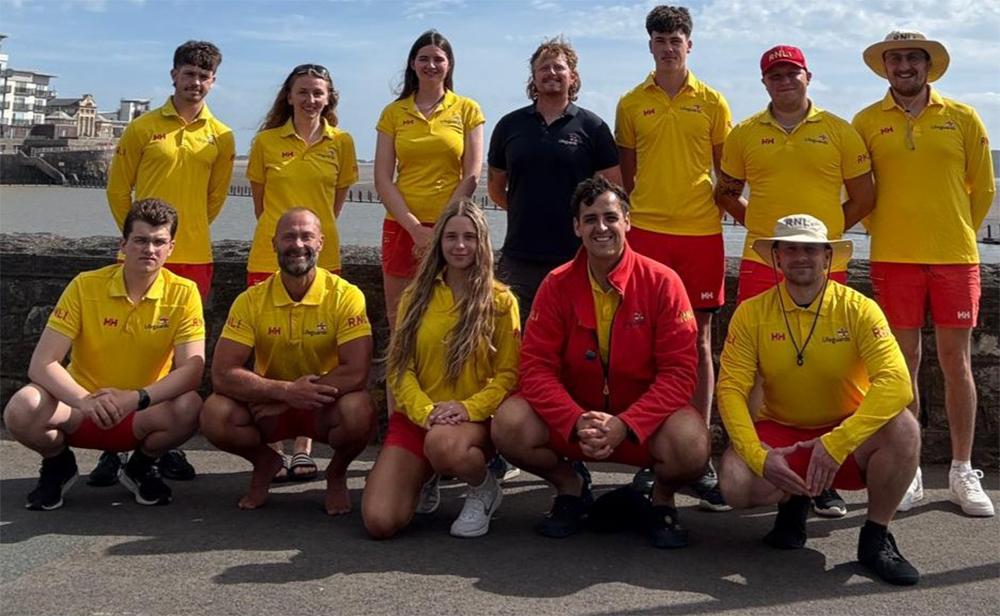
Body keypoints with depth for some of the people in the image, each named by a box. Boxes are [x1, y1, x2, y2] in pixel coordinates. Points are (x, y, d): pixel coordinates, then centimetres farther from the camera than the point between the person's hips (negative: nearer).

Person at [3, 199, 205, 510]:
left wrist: (136, 398, -36)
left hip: (142, 415, 0)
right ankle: (58, 463, 6)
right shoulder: (85, 287, -11)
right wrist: (84, 400, -36)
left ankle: (141, 467, 2)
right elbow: (41, 364, -16)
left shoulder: (183, 294, -10)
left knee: (189, 408, -32)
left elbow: (192, 369, -19)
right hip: (81, 409, 0)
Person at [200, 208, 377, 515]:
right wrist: (286, 390, -30)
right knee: (215, 414, -26)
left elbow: (356, 372, -25)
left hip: (325, 407, -2)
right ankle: (265, 463, 9)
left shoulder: (346, 296, -15)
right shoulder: (252, 300, -9)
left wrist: (281, 400, -22)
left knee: (358, 412, -35)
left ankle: (337, 473, 2)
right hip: (268, 408, 2)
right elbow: (222, 374, -16)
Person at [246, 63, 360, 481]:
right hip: (269, 257, 0)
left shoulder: (341, 142, 5)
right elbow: (260, 200, 13)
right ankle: (272, 450, 9)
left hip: (321, 258, 1)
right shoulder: (266, 141, 4)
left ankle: (303, 450, 10)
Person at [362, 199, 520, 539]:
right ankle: (426, 479, 19)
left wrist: (469, 407, -18)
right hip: (415, 417, 3)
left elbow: (508, 374, -1)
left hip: (473, 419, -3)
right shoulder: (417, 297, 10)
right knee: (379, 521, -17)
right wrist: (425, 411, -14)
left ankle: (484, 490, -5)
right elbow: (399, 367, 3)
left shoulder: (500, 301, 3)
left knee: (443, 445, -42)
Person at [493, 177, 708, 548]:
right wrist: (577, 422, -25)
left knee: (692, 445, -33)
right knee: (509, 425, -24)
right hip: (573, 417, 2)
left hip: (642, 424, -2)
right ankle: (570, 487, 8)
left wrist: (625, 424, -26)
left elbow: (679, 372, -13)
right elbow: (536, 367, -8)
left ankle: (663, 497, 5)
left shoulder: (662, 282, -10)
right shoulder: (557, 285, -4)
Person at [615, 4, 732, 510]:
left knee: (698, 341, 3)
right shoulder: (631, 104, 8)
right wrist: (648, 205, 7)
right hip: (647, 231, 0)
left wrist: (719, 207, 1)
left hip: (701, 232, 0)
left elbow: (726, 173, 11)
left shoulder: (712, 102, 6)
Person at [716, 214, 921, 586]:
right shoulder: (751, 314, -8)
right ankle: (793, 500, 9)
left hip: (846, 434, 0)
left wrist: (837, 444, -35)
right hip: (780, 432, 1)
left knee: (903, 428, -31)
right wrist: (759, 457, -28)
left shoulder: (858, 309, -12)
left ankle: (875, 538, -7)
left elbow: (896, 383, -24)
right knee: (735, 484, -29)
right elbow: (731, 389, -13)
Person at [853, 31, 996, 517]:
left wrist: (958, 234, 9)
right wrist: (885, 231, 8)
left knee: (956, 361, 4)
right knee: (904, 362, 3)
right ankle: (908, 471, 12)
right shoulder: (867, 122, 4)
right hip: (894, 258, 0)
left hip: (955, 257, 0)